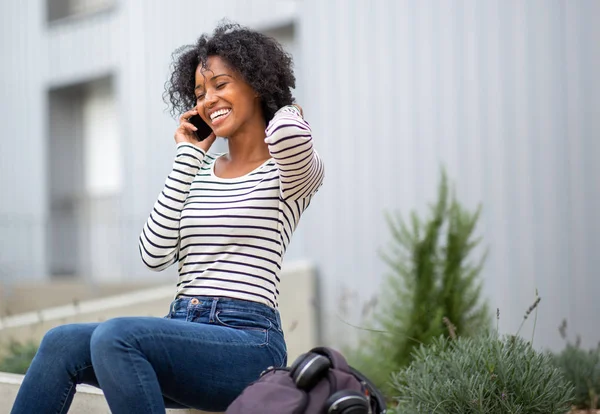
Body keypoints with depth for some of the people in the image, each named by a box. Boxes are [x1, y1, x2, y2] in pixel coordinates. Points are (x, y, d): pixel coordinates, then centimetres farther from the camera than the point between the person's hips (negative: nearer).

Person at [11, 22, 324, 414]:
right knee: (61, 344, -18)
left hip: (248, 342, -6)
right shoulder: (200, 173, 19)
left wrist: (289, 113, 1)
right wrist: (188, 157, 8)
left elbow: (288, 133, -25)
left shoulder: (291, 171, 2)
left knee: (116, 335, -31)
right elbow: (155, 253, 3)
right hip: (185, 336, 6)